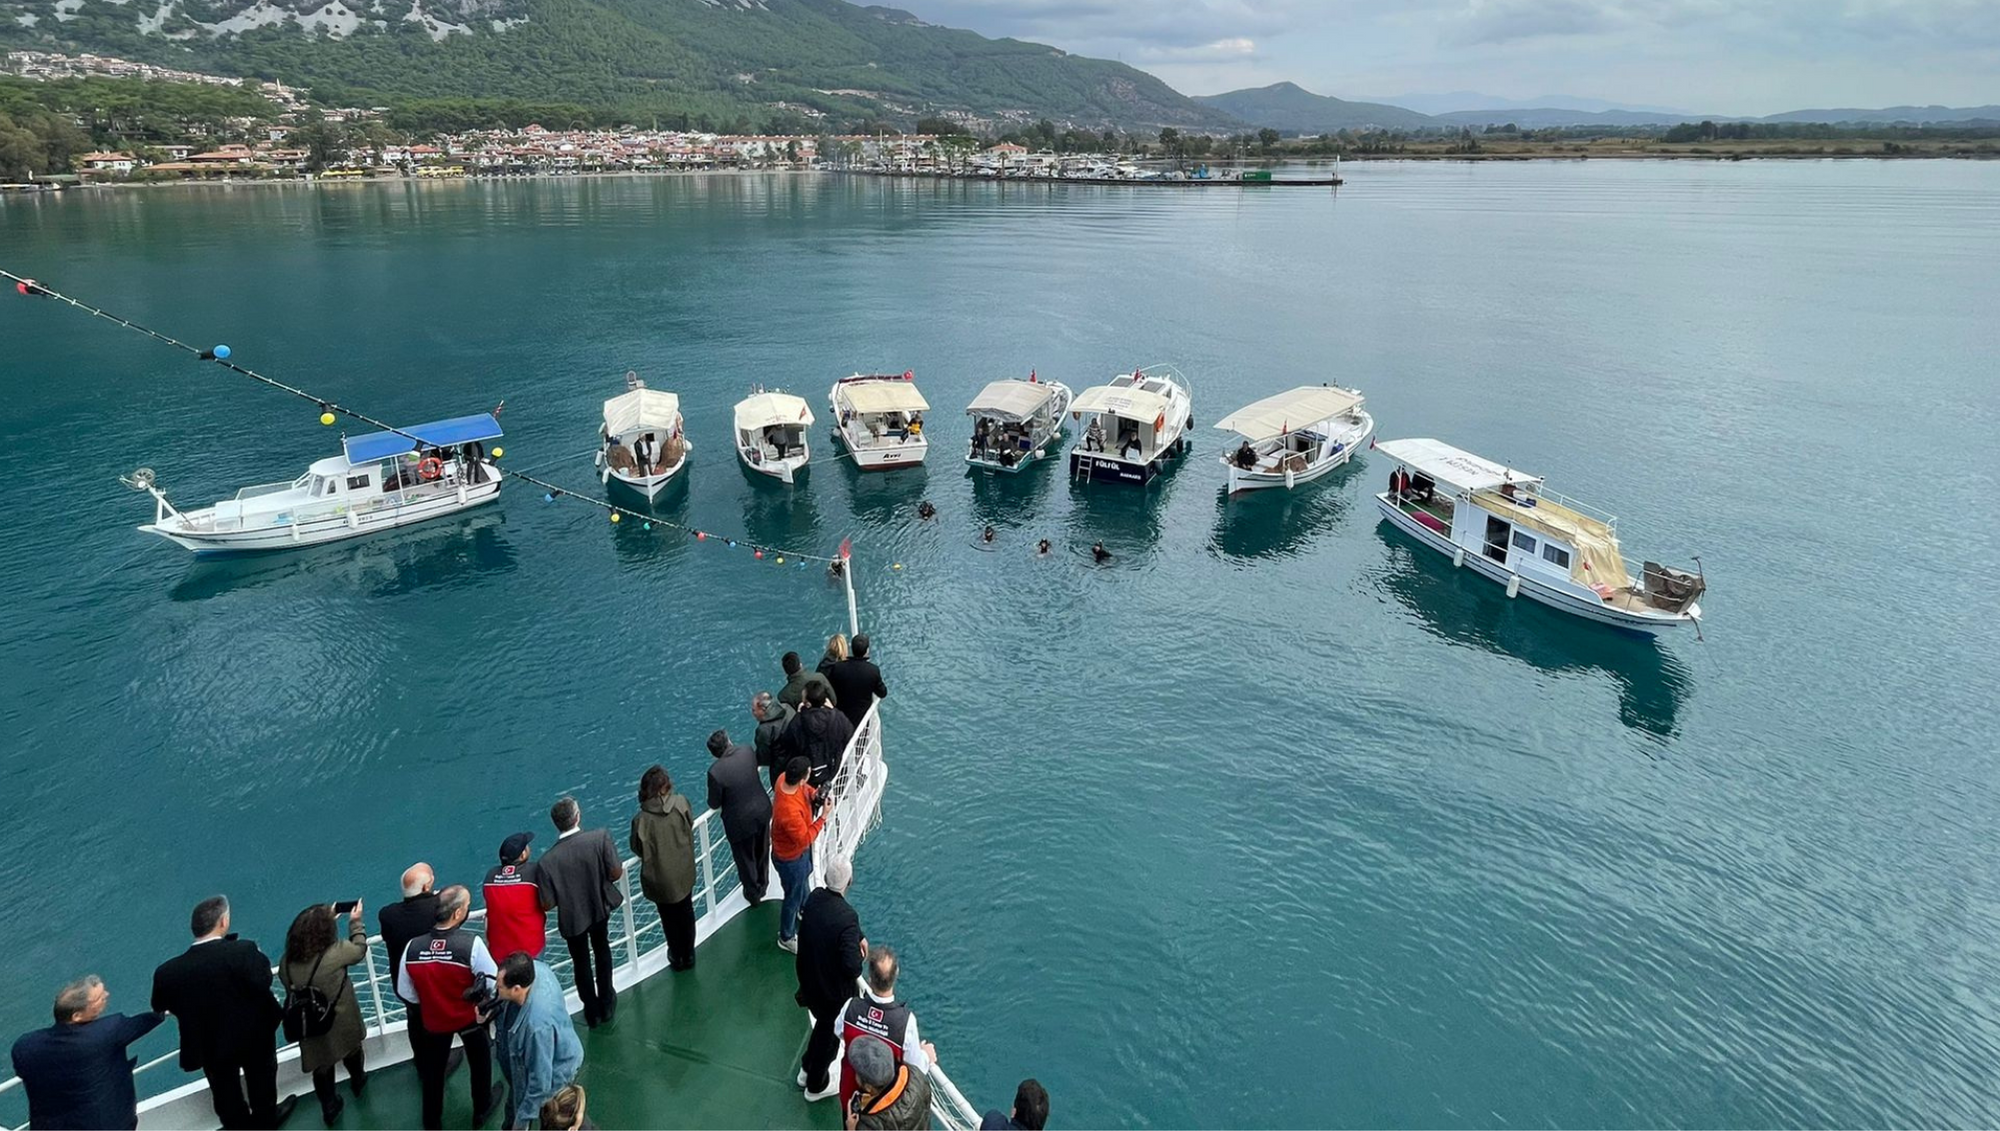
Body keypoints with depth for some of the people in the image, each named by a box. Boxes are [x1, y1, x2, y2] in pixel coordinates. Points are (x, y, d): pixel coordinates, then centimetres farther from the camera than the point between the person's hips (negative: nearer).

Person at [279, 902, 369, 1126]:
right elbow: (359, 949, -11)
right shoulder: (334, 952, -31)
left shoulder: (287, 961, -16)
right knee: (351, 1052, 30)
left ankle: (329, 1108, 39)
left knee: (321, 1068, 23)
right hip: (341, 1023, -2)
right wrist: (356, 921, 3)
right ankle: (358, 1081, 57)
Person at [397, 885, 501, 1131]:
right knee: (480, 1062, 25)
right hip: (470, 1016, -2)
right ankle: (481, 1110, 46)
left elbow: (406, 993, -8)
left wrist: (430, 1000, 10)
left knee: (433, 1069, 26)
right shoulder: (471, 943, -33)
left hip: (434, 1019, 2)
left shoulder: (412, 947, -22)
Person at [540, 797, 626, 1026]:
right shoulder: (600, 838, -30)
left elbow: (547, 904, -22)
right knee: (601, 951, 30)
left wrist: (564, 891, 0)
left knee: (581, 962, 25)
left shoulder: (547, 861, -30)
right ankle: (606, 1004, 45)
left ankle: (592, 1012, 42)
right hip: (600, 908, 1)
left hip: (572, 917, -1)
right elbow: (616, 873, -22)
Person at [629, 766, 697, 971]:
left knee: (670, 918, 21)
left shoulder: (642, 819, -27)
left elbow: (639, 849, -13)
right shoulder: (681, 803, -20)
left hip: (661, 879, -2)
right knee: (686, 913, 24)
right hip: (684, 872, 2)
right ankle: (688, 956, 41)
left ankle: (677, 958, 40)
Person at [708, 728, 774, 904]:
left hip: (741, 822, -5)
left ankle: (753, 893, 42)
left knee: (746, 858, 21)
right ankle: (762, 884, 52)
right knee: (762, 851, 28)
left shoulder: (715, 772, -29)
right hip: (762, 811, 5)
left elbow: (714, 804, -16)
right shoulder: (747, 751, -16)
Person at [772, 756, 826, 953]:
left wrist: (813, 794, -14)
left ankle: (801, 918, 62)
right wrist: (823, 818, -27)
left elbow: (804, 789, 4)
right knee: (794, 897, 18)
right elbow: (805, 839, -30)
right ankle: (786, 938, 43)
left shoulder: (784, 778, -21)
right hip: (791, 858, -8)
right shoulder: (790, 811, -45)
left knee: (802, 888, 34)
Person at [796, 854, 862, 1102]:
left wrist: (858, 937, 0)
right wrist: (859, 961, -13)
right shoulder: (847, 917, -35)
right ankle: (817, 1085, 44)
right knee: (831, 1034, 22)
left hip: (809, 978, 6)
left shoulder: (815, 897, -14)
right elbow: (852, 967, -34)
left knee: (823, 1024, 32)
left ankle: (808, 1069, 53)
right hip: (833, 989, -6)